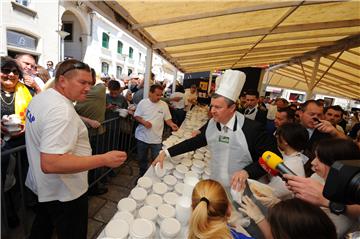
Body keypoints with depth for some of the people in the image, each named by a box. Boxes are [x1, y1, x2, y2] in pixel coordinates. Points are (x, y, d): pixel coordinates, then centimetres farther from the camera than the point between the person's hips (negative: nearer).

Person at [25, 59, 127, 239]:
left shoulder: (40, 98, 2)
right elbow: (50, 164, -36)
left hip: (42, 185, 9)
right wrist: (104, 159, -35)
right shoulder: (61, 110, -30)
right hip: (64, 194, -9)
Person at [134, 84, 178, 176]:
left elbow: (167, 118, 2)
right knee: (141, 159, 18)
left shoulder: (164, 105, -3)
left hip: (156, 139, -1)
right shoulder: (143, 102, -4)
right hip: (142, 137, 1)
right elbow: (136, 116, 0)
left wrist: (171, 124, -19)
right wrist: (144, 122, -19)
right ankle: (142, 175, 42)